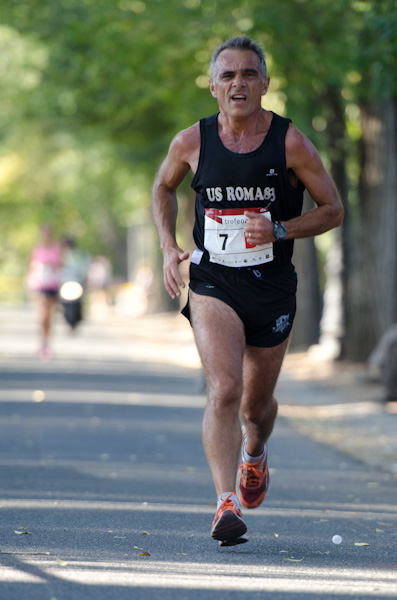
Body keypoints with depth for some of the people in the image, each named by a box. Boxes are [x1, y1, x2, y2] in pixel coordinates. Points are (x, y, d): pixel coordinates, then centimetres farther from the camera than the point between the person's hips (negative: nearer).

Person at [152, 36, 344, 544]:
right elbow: (163, 187, 18)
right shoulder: (191, 143, -3)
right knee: (224, 390, -22)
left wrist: (279, 231, -17)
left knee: (256, 406, 14)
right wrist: (168, 246, 4)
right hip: (212, 283, -1)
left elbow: (333, 211, -1)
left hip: (271, 290, 1)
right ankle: (226, 503, -26)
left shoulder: (291, 144, -8)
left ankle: (255, 454, 49)